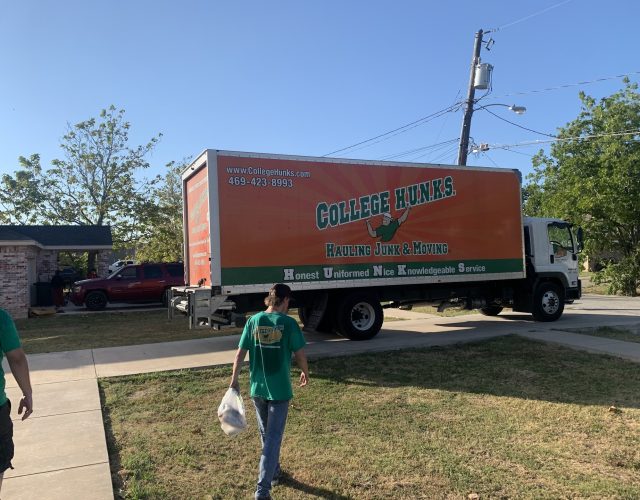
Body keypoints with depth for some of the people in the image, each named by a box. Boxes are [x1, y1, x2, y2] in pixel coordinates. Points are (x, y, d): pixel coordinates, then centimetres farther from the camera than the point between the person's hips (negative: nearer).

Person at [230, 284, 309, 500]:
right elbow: (300, 354, -7)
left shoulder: (253, 321, -2)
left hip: (257, 388, 4)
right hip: (280, 389, -4)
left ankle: (274, 472, 40)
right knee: (274, 437, 3)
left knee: (266, 434, 22)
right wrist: (305, 373, 12)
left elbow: (240, 353, -2)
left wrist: (234, 379, 7)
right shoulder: (288, 323, -11)